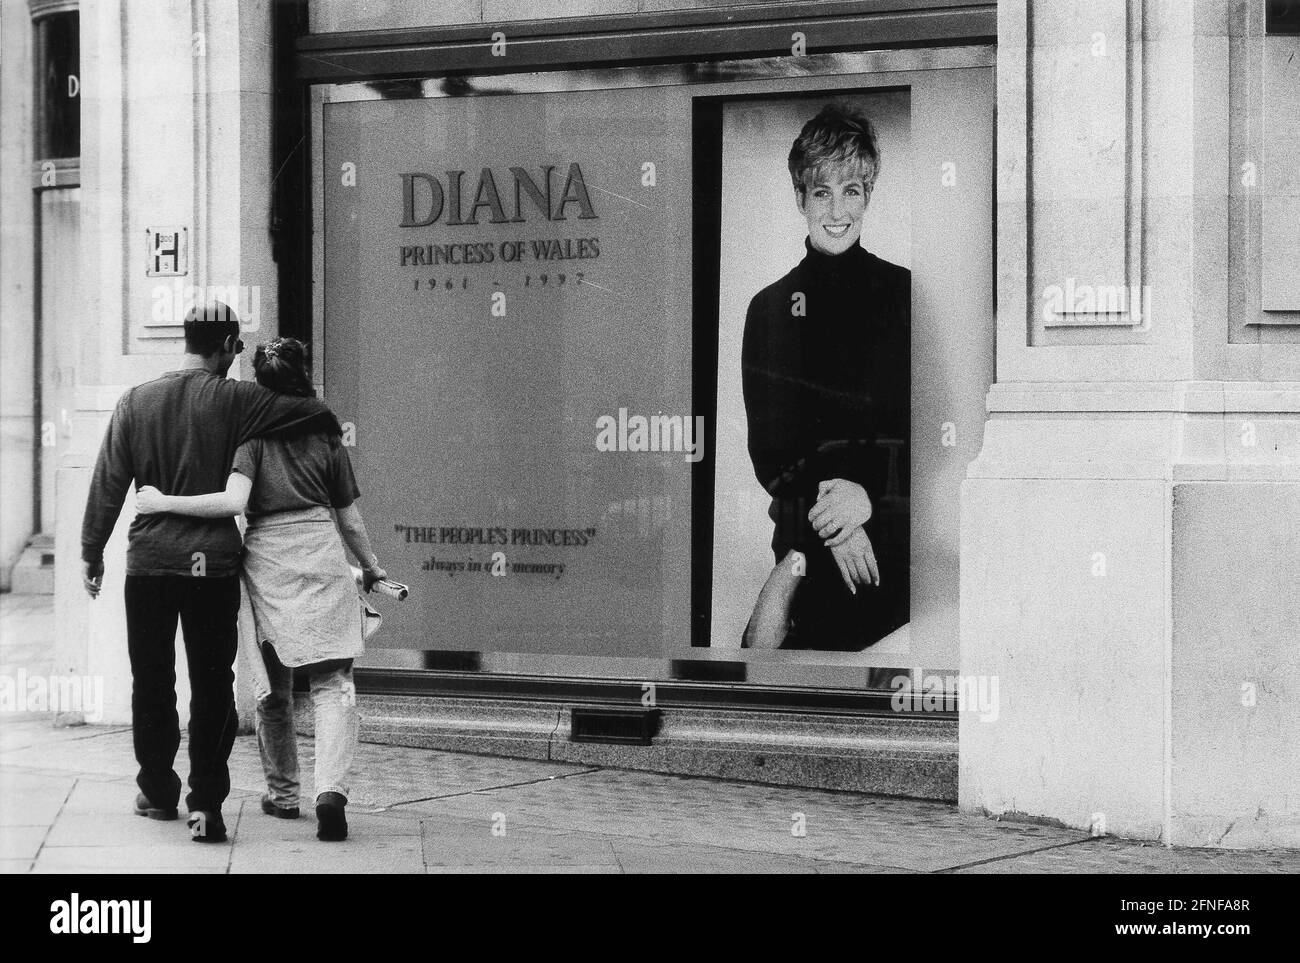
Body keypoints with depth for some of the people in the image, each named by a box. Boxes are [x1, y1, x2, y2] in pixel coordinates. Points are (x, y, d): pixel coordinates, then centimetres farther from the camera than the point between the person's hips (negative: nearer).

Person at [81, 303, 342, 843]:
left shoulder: (135, 402, 3)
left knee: (151, 681, 15)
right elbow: (318, 416, -8)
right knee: (212, 685, 2)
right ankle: (205, 804, -4)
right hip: (214, 561, -2)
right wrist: (331, 434, 15)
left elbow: (108, 483, 3)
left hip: (149, 559, 2)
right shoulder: (234, 401, -5)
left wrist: (92, 551, 11)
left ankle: (158, 793, 24)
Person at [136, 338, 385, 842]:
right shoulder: (325, 437, 7)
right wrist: (371, 567, 29)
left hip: (266, 556, -1)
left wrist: (164, 502, -11)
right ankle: (331, 791, -20)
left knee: (275, 685, 15)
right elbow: (349, 518, 13)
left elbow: (234, 501, -18)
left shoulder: (253, 434, -1)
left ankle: (283, 793, 25)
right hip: (321, 553, 1)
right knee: (333, 683, 0)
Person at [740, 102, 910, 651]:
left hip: (895, 509, 0)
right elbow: (768, 448, 7)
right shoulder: (771, 308, 13)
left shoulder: (904, 294, 10)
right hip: (806, 517, 0)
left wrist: (868, 491, -11)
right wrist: (828, 516, -10)